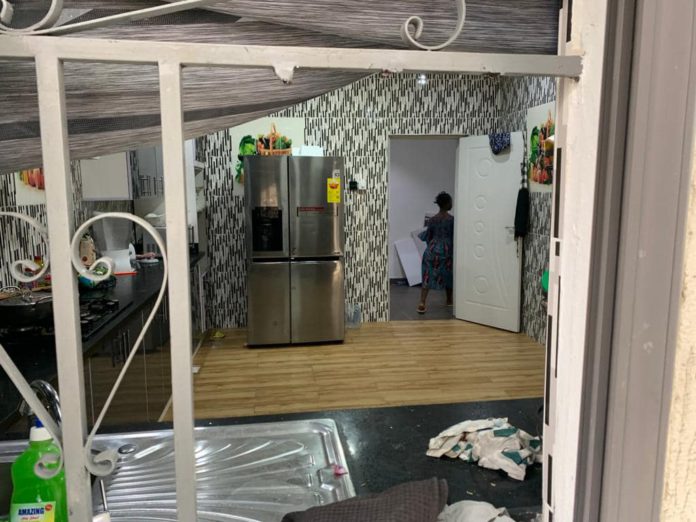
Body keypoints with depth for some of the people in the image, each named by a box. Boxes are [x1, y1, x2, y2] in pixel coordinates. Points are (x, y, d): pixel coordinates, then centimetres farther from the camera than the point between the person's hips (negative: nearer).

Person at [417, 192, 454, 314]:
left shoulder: (432, 219, 1)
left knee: (428, 276, -1)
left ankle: (422, 303, -13)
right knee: (448, 275, 17)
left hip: (433, 249, 2)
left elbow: (428, 237, 6)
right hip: (447, 250, -2)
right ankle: (449, 300, 33)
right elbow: (454, 237, -6)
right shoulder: (452, 219, -9)